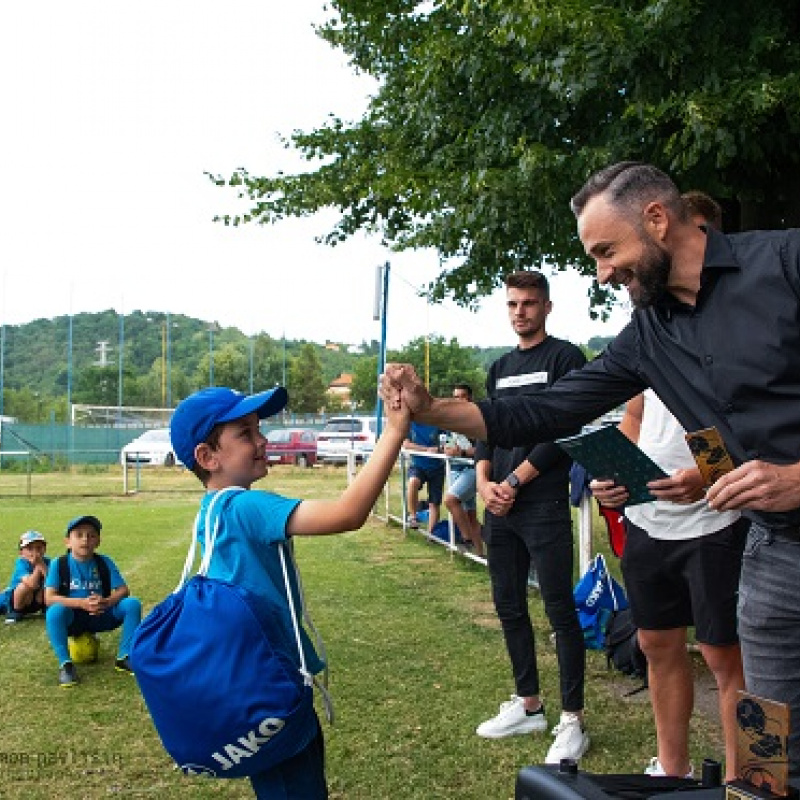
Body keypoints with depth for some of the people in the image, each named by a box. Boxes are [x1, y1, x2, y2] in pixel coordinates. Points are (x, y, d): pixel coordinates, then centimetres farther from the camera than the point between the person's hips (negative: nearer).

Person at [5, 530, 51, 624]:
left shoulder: (47, 562, -12)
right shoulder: (21, 563, -23)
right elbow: (32, 584, -38)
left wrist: (41, 564, -27)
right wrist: (36, 567, -31)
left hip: (38, 601, 4)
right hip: (17, 598, -4)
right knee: (26, 585, -32)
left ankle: (46, 607, 8)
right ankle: (15, 612, -8)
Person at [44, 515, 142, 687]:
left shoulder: (105, 562, -3)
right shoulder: (58, 564, -9)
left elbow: (123, 590, -6)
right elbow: (49, 598, -18)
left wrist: (106, 602, -29)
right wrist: (82, 603, -31)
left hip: (101, 616, 3)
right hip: (72, 618, -2)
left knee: (132, 604, -19)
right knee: (55, 610, -35)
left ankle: (123, 657, -8)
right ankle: (65, 664, -21)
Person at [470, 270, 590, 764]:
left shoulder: (564, 357, -2)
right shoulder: (500, 368, 18)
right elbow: (487, 430, 16)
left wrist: (513, 482, -11)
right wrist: (484, 481, -2)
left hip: (544, 505, -7)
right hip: (501, 507, 7)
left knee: (560, 611, -4)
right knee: (509, 607, 12)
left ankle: (573, 720, 4)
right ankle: (528, 705, 24)